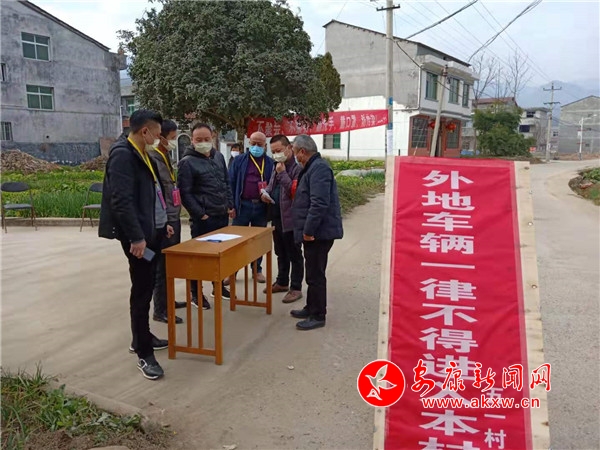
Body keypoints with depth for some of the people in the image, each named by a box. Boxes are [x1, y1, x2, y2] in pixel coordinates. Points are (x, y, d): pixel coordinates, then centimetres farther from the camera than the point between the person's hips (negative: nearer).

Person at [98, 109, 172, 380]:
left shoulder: (142, 154, 14)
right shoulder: (123, 155, -17)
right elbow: (121, 201, -24)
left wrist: (162, 222, 22)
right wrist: (136, 237, -26)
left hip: (152, 231, 10)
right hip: (138, 236, -10)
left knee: (146, 287, 18)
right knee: (141, 291, -2)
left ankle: (141, 339, 33)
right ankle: (144, 355, 9)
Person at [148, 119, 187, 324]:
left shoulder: (167, 157, 15)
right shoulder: (153, 158, -15)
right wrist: (163, 221, -20)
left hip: (173, 218, 9)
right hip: (163, 220, -9)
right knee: (162, 264, -3)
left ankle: (167, 300, 30)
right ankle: (160, 310, 6)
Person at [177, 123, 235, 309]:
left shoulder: (219, 156, 10)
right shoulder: (187, 162, -9)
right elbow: (185, 193, -13)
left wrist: (230, 206, 11)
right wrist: (200, 214, -15)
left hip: (222, 215, 6)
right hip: (203, 219, -6)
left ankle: (218, 285, 30)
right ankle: (196, 293, 14)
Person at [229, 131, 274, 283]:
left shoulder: (270, 163, 5)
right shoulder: (239, 160, 2)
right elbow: (231, 182, 0)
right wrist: (231, 205, -7)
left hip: (261, 206, 1)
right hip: (243, 205, -1)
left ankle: (257, 269, 25)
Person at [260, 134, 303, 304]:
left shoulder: (298, 168, -14)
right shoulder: (277, 168, 13)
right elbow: (271, 186, 25)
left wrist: (282, 173, -21)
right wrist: (266, 194, 4)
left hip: (291, 219, -9)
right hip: (276, 218, 9)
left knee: (294, 255, 3)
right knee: (280, 253, 20)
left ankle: (296, 288, 13)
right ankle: (282, 282, 34)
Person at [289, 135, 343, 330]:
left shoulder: (319, 168, -18)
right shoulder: (312, 167, 16)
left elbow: (319, 203, -27)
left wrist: (308, 230, -23)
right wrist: (307, 230, 20)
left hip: (319, 232, -11)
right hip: (314, 231, 11)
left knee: (316, 274, -2)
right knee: (313, 272, 18)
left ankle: (318, 316, 9)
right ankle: (311, 308, 31)